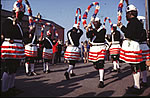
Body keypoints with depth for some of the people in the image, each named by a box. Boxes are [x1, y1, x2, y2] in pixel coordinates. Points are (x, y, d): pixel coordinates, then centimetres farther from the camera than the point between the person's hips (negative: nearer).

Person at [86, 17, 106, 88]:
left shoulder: (103, 30, 2)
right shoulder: (91, 30, 13)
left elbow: (100, 36, -17)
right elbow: (88, 36, -7)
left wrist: (93, 30, -18)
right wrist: (88, 28, -19)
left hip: (100, 48, -4)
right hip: (93, 48, 4)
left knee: (100, 64, -15)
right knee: (95, 65, 11)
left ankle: (101, 81, -13)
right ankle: (101, 73, 42)